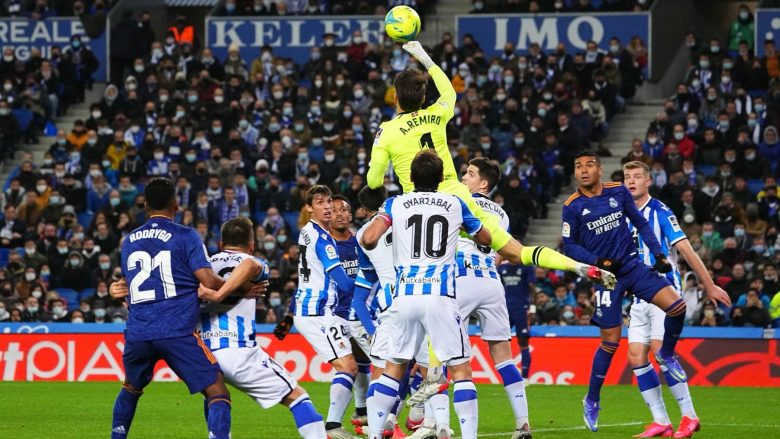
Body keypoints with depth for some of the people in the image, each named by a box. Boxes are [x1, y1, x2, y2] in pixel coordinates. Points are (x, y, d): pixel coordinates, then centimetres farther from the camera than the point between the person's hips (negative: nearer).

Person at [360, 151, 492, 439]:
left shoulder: (395, 204, 9)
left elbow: (369, 240, -5)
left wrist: (370, 232, 19)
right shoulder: (455, 205, 11)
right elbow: (485, 239, 26)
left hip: (405, 296, 1)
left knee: (393, 368, 14)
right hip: (440, 296, -1)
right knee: (460, 369, 2)